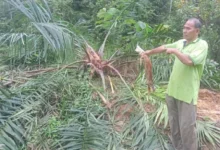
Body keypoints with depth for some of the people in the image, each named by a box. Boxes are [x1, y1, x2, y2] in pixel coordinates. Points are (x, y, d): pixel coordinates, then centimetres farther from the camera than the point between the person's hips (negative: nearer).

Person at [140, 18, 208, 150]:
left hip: (187, 93, -7)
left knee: (187, 125, -4)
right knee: (174, 123, 16)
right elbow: (164, 47, 25)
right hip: (173, 89, 7)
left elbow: (189, 61, -25)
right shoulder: (180, 43, 11)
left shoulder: (202, 45, -10)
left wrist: (174, 51, -12)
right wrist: (149, 52, 32)